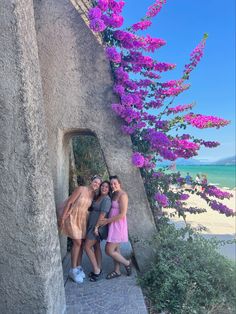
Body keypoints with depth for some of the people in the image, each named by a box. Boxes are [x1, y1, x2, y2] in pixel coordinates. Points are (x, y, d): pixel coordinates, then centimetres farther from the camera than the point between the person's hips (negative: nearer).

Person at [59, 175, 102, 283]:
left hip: (83, 219, 6)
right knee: (77, 242, -6)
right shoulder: (81, 189, -17)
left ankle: (78, 267, 25)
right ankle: (73, 269, 8)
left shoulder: (93, 195, 2)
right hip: (73, 217, -6)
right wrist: (62, 218, -14)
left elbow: (89, 207, 10)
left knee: (81, 243, 10)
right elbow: (69, 202, -15)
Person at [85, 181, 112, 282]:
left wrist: (96, 227, -22)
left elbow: (103, 214, -21)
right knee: (96, 246, 14)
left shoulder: (106, 199, -16)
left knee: (87, 247, -5)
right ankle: (98, 269, 25)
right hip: (93, 225, 9)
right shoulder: (97, 197, 10)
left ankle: (96, 270, 4)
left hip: (98, 226, -9)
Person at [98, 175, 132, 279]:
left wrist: (106, 221, -17)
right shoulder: (114, 194, 9)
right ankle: (117, 271, 31)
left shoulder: (122, 195, -17)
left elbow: (122, 214, -22)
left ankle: (127, 263, 17)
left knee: (109, 250, -3)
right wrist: (107, 220, -2)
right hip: (113, 225, 8)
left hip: (118, 225, -8)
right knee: (115, 249, 16)